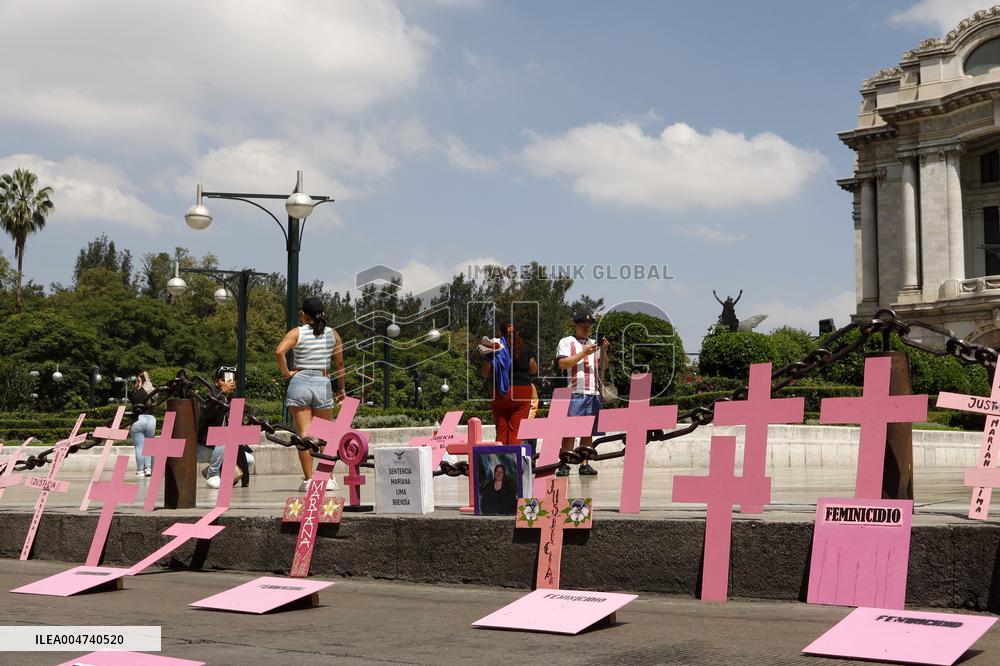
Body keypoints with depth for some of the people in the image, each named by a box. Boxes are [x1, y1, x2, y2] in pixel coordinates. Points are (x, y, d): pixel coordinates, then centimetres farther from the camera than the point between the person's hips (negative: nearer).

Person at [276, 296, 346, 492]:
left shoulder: (297, 333, -2)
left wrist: (286, 372, -5)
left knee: (304, 433, 0)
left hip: (300, 382, -2)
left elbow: (279, 351, -18)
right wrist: (341, 388, 17)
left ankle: (308, 479, -1)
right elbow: (339, 363, 8)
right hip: (323, 383, 2)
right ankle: (328, 478, 13)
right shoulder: (332, 334, 6)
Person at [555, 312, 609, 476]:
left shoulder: (594, 344, 21)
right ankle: (564, 465, -5)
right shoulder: (566, 342, 5)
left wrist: (603, 350, 2)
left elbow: (603, 366, 19)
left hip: (593, 393, 5)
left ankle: (585, 464, 9)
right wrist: (583, 353, -11)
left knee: (588, 431, 5)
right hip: (574, 393, -5)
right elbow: (562, 364, -7)